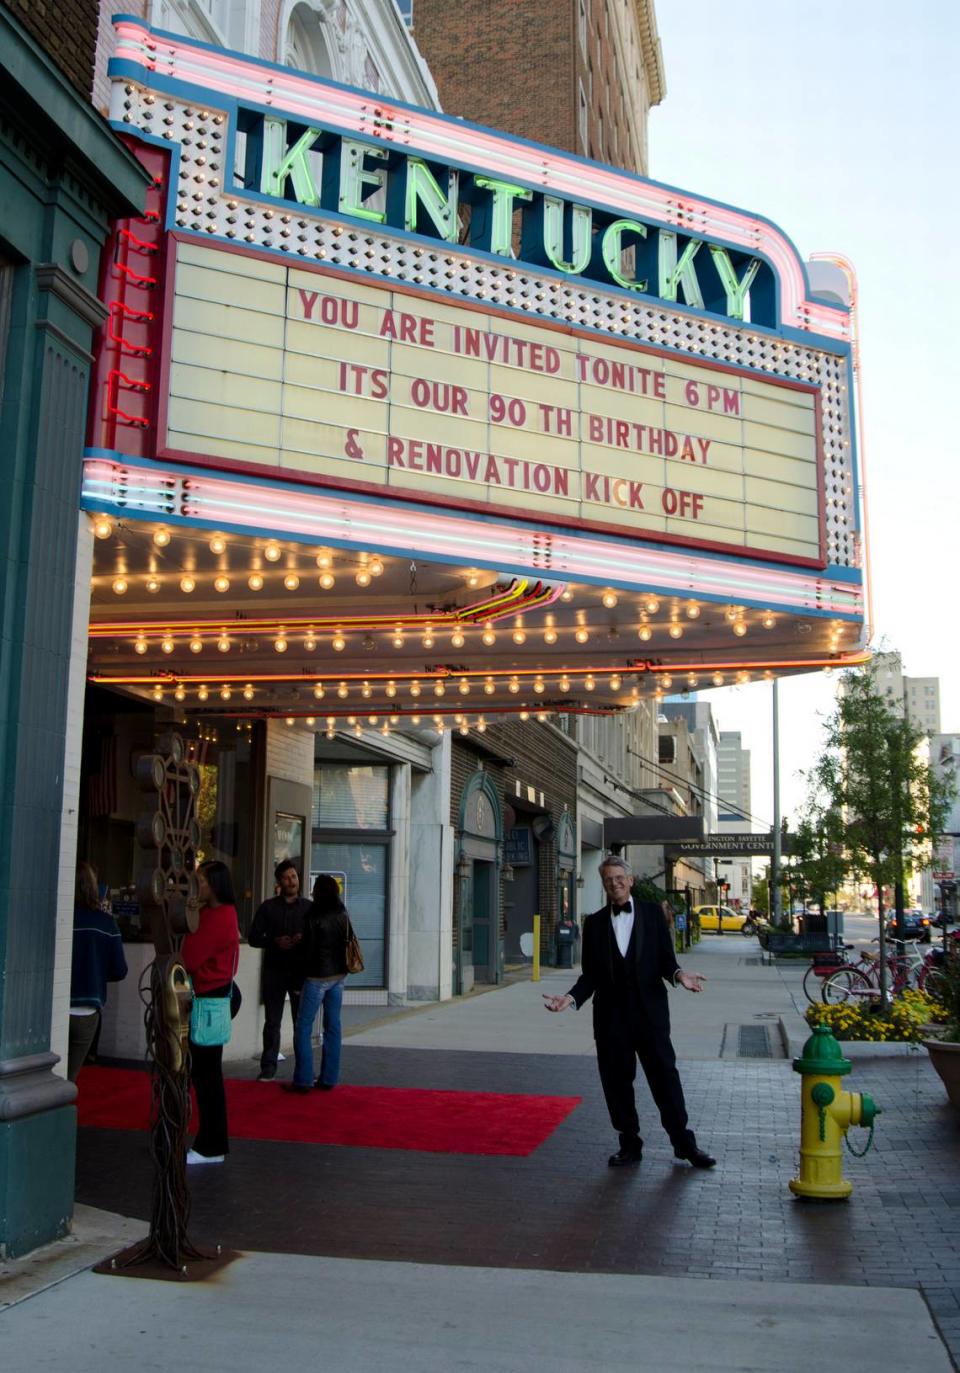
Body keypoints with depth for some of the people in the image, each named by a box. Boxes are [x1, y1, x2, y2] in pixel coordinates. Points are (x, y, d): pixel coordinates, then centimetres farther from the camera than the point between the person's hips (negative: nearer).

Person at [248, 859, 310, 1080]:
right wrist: (275, 941, -15)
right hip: (274, 970, 0)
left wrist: (305, 939, -14)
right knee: (272, 1021, 4)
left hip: (300, 970, 0)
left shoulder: (308, 907, 7)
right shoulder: (268, 907, 6)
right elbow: (253, 937, 2)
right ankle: (268, 1066, 11)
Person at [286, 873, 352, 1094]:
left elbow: (309, 949, -11)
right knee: (333, 1027, 9)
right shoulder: (343, 916, 4)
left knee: (303, 1028, 2)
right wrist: (341, 968, 15)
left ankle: (303, 1080, 1)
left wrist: (302, 974, 1)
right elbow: (349, 945, 8)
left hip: (317, 976, -6)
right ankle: (329, 1079, 12)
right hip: (339, 976, 6)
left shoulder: (314, 917, -14)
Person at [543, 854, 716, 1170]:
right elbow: (590, 974, 7)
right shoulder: (594, 923, 8)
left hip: (649, 1011, -1)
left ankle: (684, 1143, 12)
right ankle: (630, 1144, 18)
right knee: (617, 1081, 5)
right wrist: (572, 997, -10)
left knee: (665, 1076, 0)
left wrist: (678, 974, -20)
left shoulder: (652, 913, 5)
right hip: (610, 1014, 2)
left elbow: (666, 959, 2)